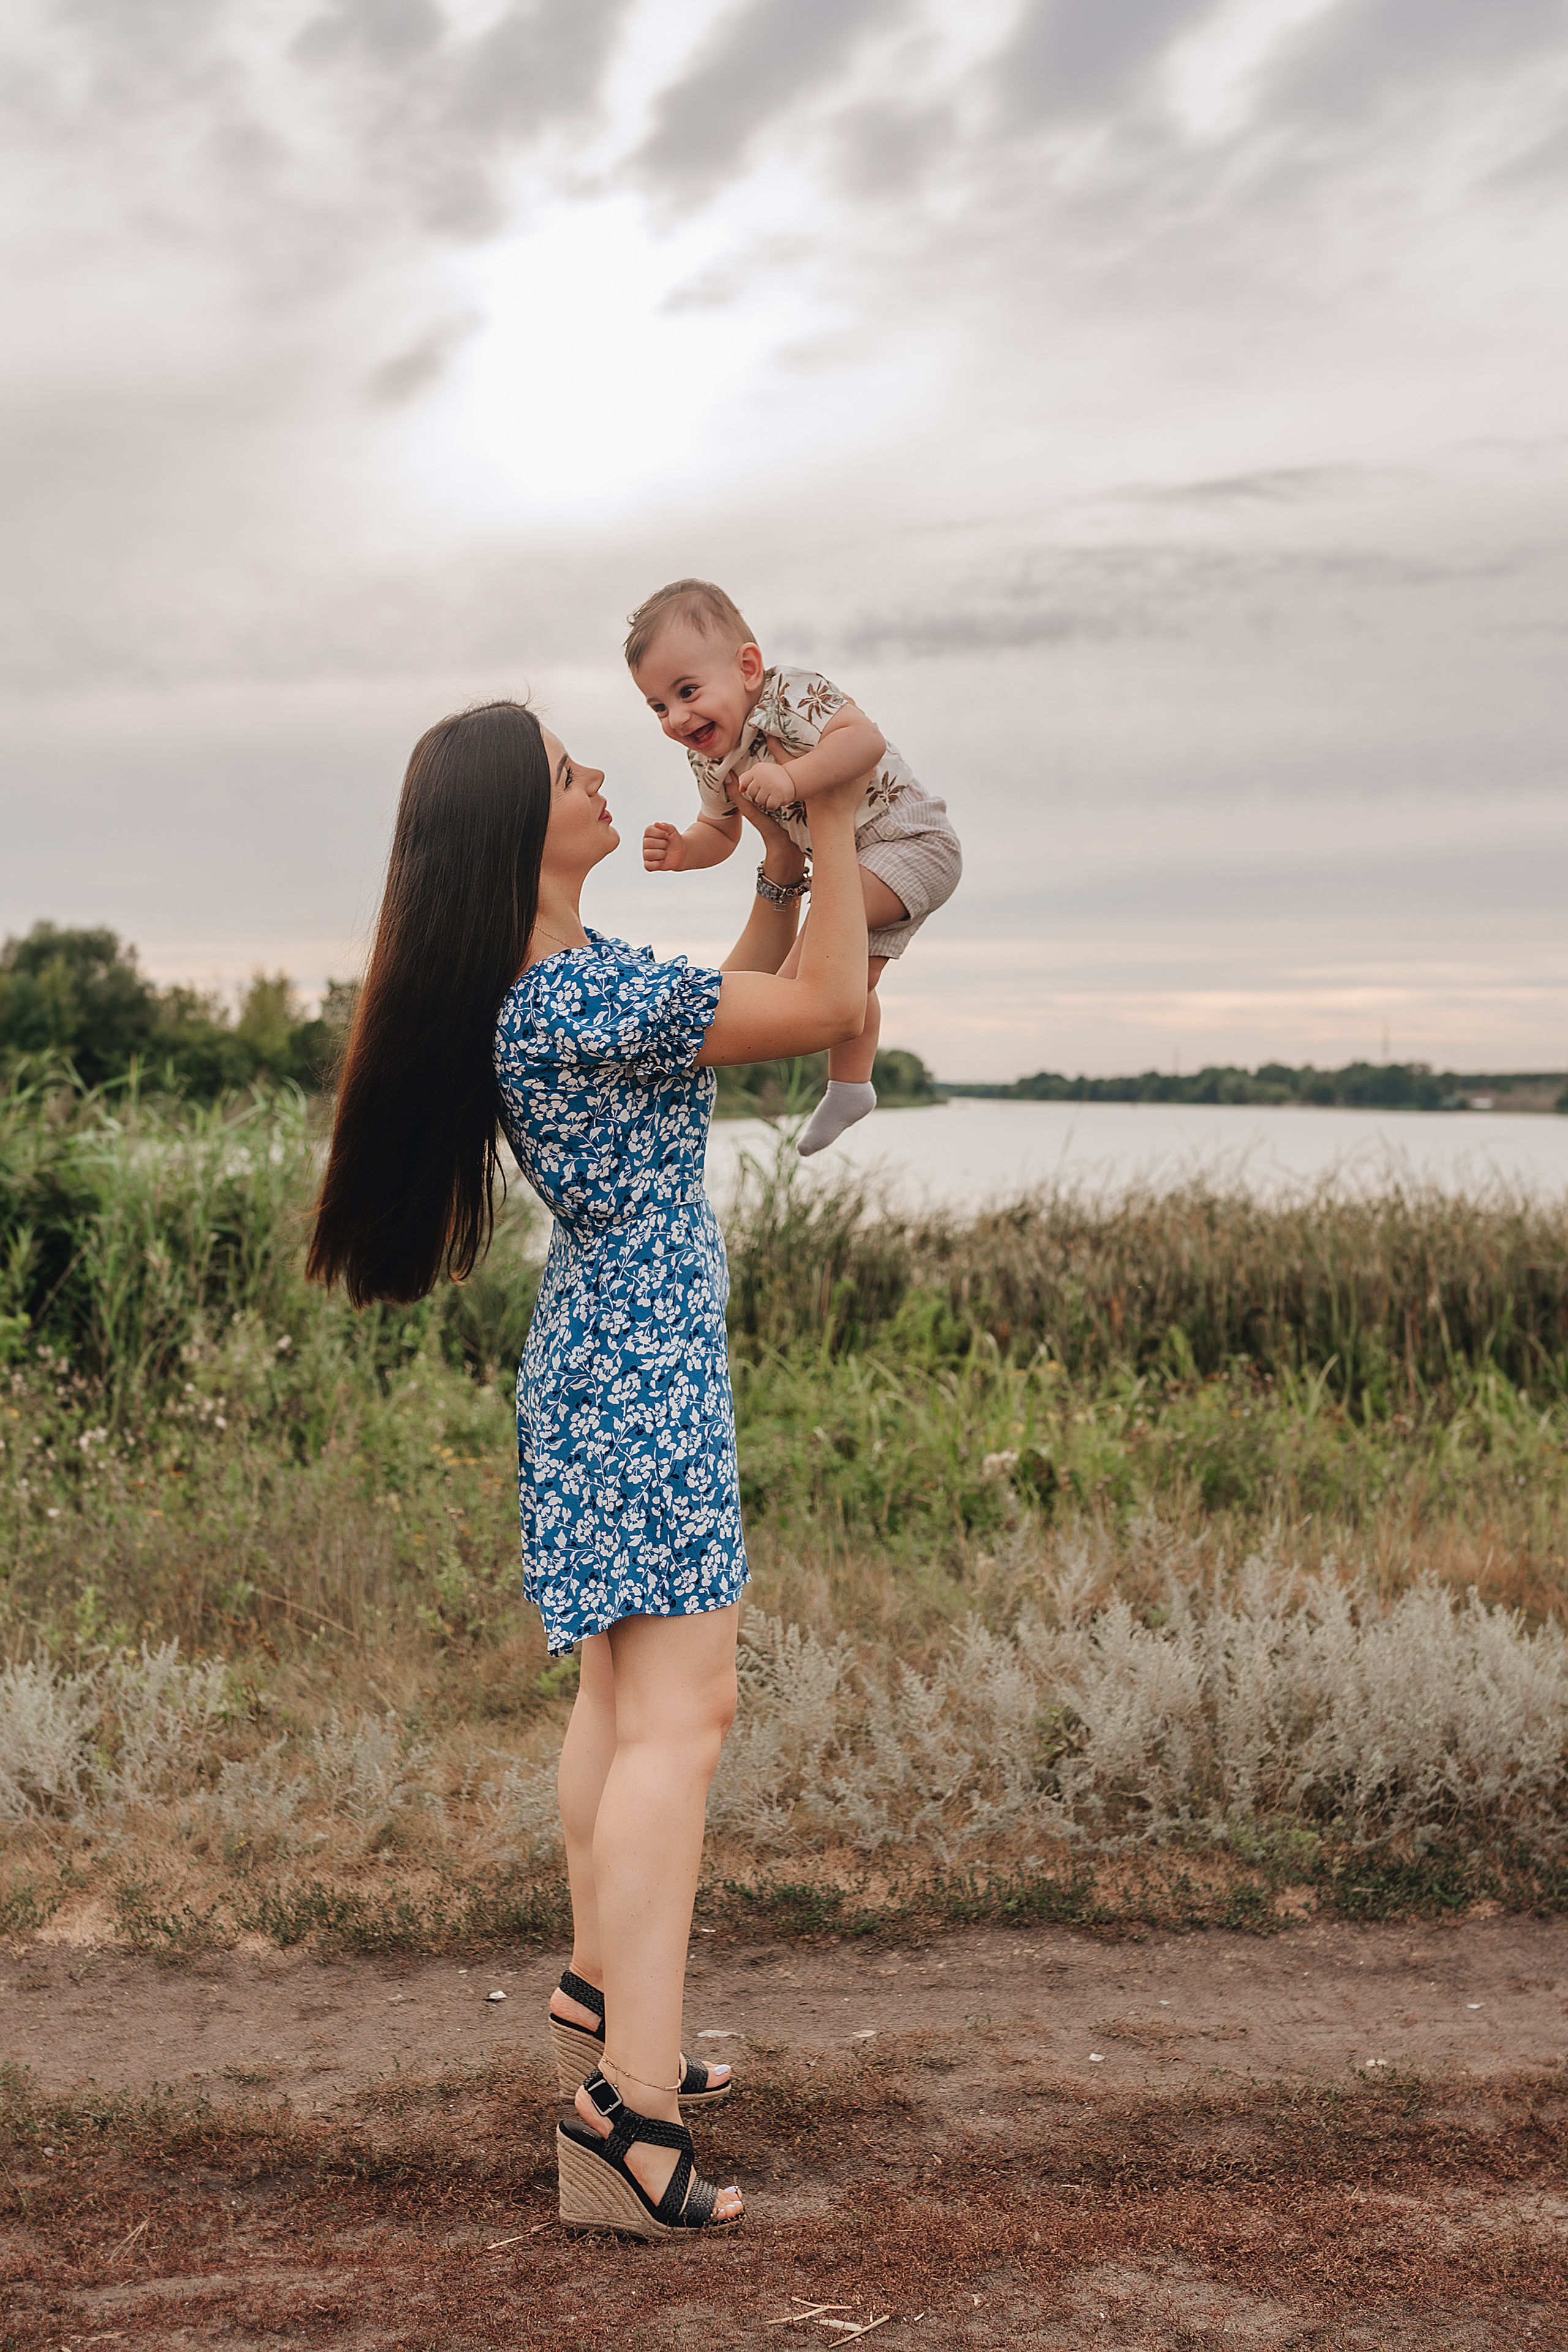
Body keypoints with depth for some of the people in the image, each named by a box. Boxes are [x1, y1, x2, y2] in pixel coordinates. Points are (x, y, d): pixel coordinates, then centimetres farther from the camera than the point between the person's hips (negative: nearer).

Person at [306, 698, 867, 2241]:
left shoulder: (558, 971, 8)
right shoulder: (575, 998, -24)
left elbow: (734, 999, 21)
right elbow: (829, 1006, -19)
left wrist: (782, 862, 13)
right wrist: (834, 814, -10)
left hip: (601, 1349, 10)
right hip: (645, 1366, -10)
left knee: (620, 1696, 19)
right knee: (678, 1714, -13)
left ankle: (599, 2003, 32)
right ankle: (627, 2108, -15)